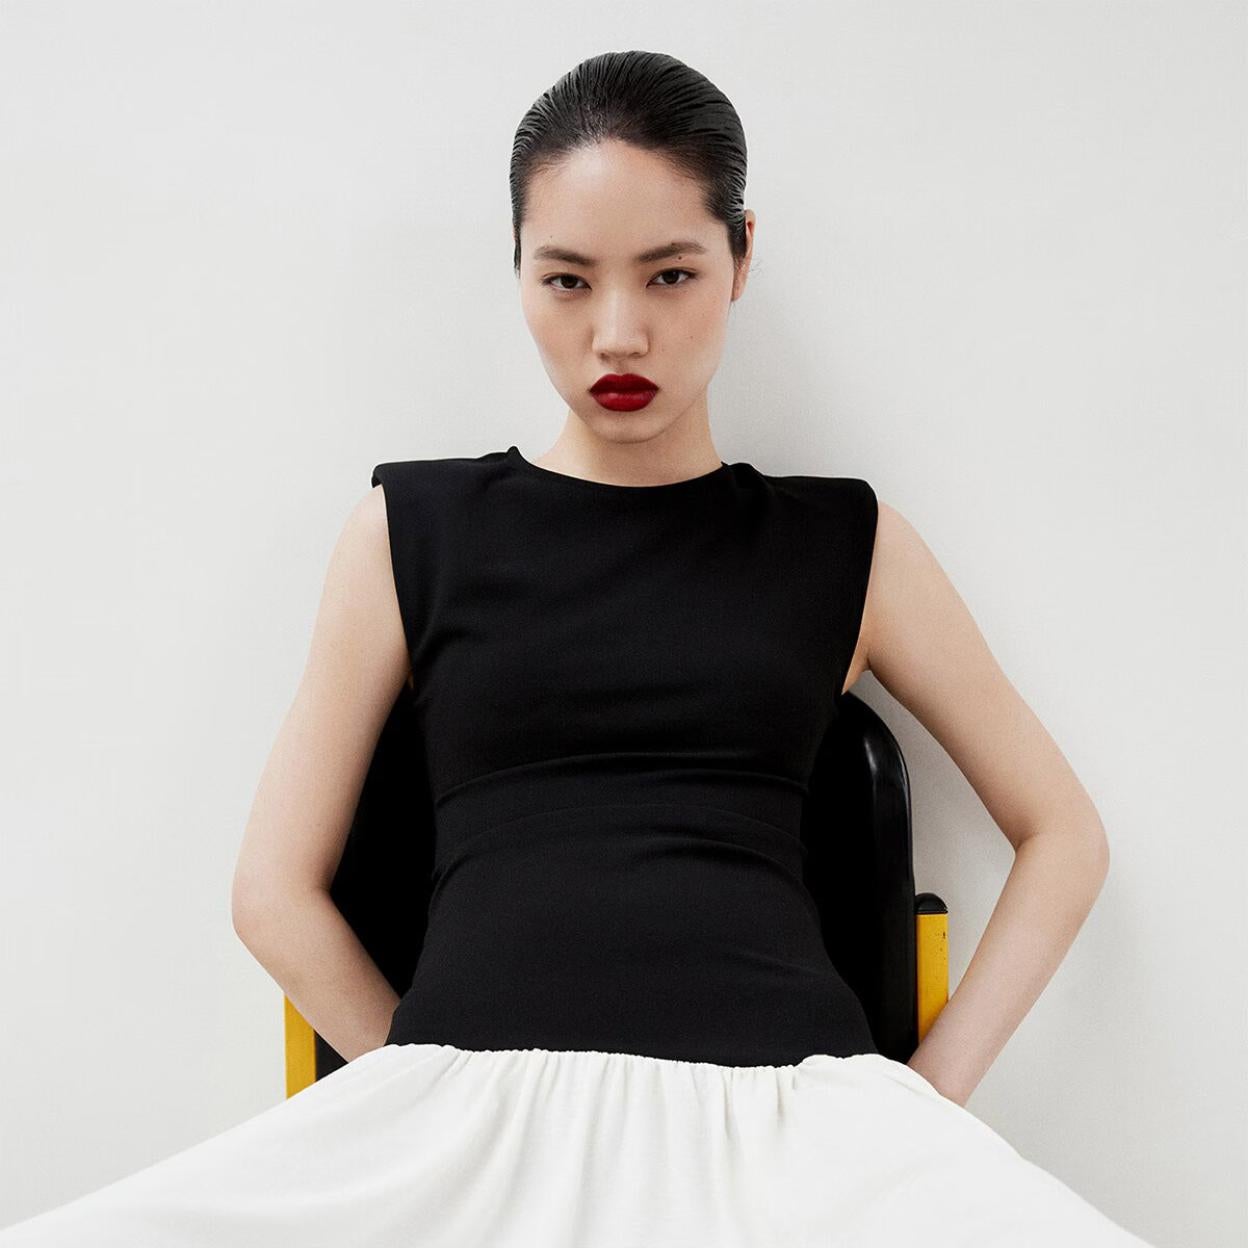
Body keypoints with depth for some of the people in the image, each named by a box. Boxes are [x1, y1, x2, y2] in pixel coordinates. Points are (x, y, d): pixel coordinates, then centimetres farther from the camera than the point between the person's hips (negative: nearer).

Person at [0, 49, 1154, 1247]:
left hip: (786, 1110, 0)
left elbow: (1062, 835, 18)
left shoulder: (845, 544, 13)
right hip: (470, 1102, 1)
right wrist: (434, 1091, 4)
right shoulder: (413, 529, 13)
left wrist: (927, 1096, 7)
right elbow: (277, 889, 13)